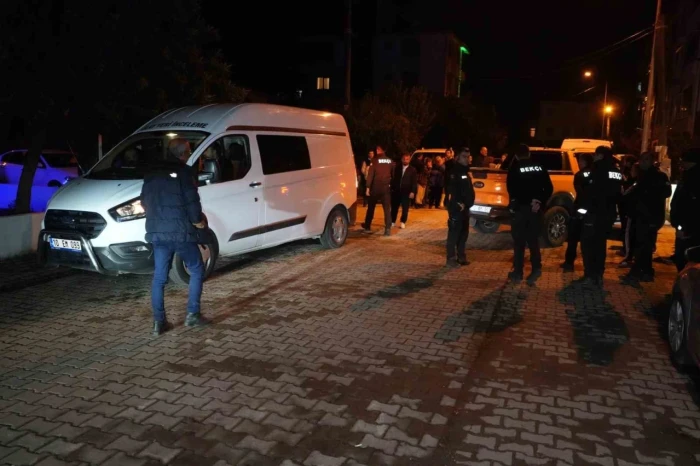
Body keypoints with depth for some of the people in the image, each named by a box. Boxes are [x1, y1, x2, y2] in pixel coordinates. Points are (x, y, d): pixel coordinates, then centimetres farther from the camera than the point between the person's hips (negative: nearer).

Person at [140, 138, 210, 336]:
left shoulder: (151, 174, 14)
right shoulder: (183, 171, -7)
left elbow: (144, 202, 18)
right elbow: (192, 200, -13)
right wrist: (197, 220, 2)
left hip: (157, 232, 6)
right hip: (181, 232, -6)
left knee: (159, 277, 10)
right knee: (197, 271, 10)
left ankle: (159, 321, 12)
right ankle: (192, 315, 9)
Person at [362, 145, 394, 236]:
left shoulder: (375, 160, -5)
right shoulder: (390, 161, 6)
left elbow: (370, 174, -11)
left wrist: (368, 187, -11)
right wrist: (391, 185, 16)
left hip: (376, 187, -2)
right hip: (386, 187, 2)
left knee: (371, 207, 14)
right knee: (387, 208, -1)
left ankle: (367, 226, 25)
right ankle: (388, 229, -10)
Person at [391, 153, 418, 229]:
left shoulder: (412, 170, 1)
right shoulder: (397, 168, 6)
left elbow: (414, 182, -2)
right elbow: (393, 178, 7)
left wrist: (412, 192, -10)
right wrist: (392, 188, 0)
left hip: (406, 192, -2)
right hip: (396, 191, 2)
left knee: (405, 209, 1)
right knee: (394, 207, 8)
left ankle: (403, 222, 15)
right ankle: (392, 222, 19)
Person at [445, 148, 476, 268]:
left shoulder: (465, 172, 18)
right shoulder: (454, 172, -11)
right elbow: (453, 190, -21)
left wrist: (469, 203, 12)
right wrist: (459, 203, -23)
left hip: (465, 207, 9)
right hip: (457, 207, -9)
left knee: (463, 234, 12)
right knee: (454, 233, -7)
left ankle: (461, 257, 20)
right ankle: (451, 258, -4)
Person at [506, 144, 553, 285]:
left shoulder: (515, 168, -4)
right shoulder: (539, 168, 8)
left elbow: (511, 188, -12)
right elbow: (549, 188, 4)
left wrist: (514, 203, -2)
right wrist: (540, 202, 0)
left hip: (520, 208, -3)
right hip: (535, 208, 3)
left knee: (519, 241, 4)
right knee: (533, 240, 12)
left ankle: (518, 273, 8)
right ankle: (536, 268, -3)